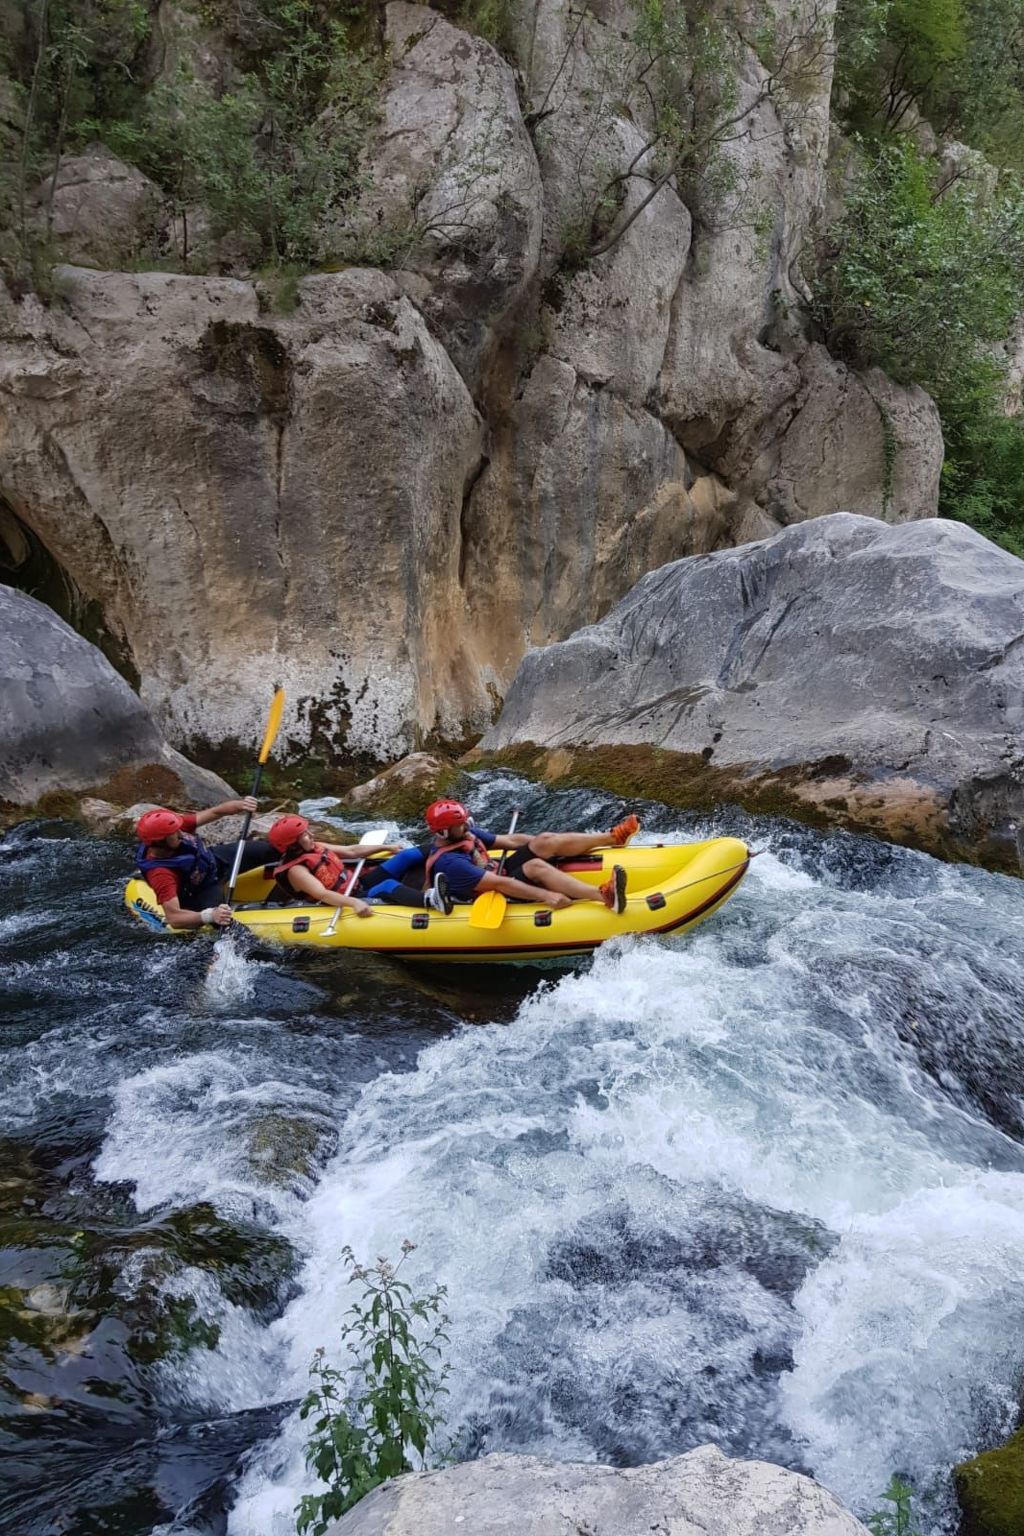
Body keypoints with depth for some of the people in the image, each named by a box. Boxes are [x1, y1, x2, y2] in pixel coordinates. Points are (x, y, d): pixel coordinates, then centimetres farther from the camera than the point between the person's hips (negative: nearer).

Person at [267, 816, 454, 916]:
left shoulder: (314, 848, 7)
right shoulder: (295, 870, -18)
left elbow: (351, 851, 17)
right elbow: (322, 895, -33)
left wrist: (385, 847, 20)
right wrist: (353, 903, -48)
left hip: (359, 882, 9)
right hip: (348, 902, -9)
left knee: (407, 856, 0)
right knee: (388, 886, -38)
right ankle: (431, 899, -63)